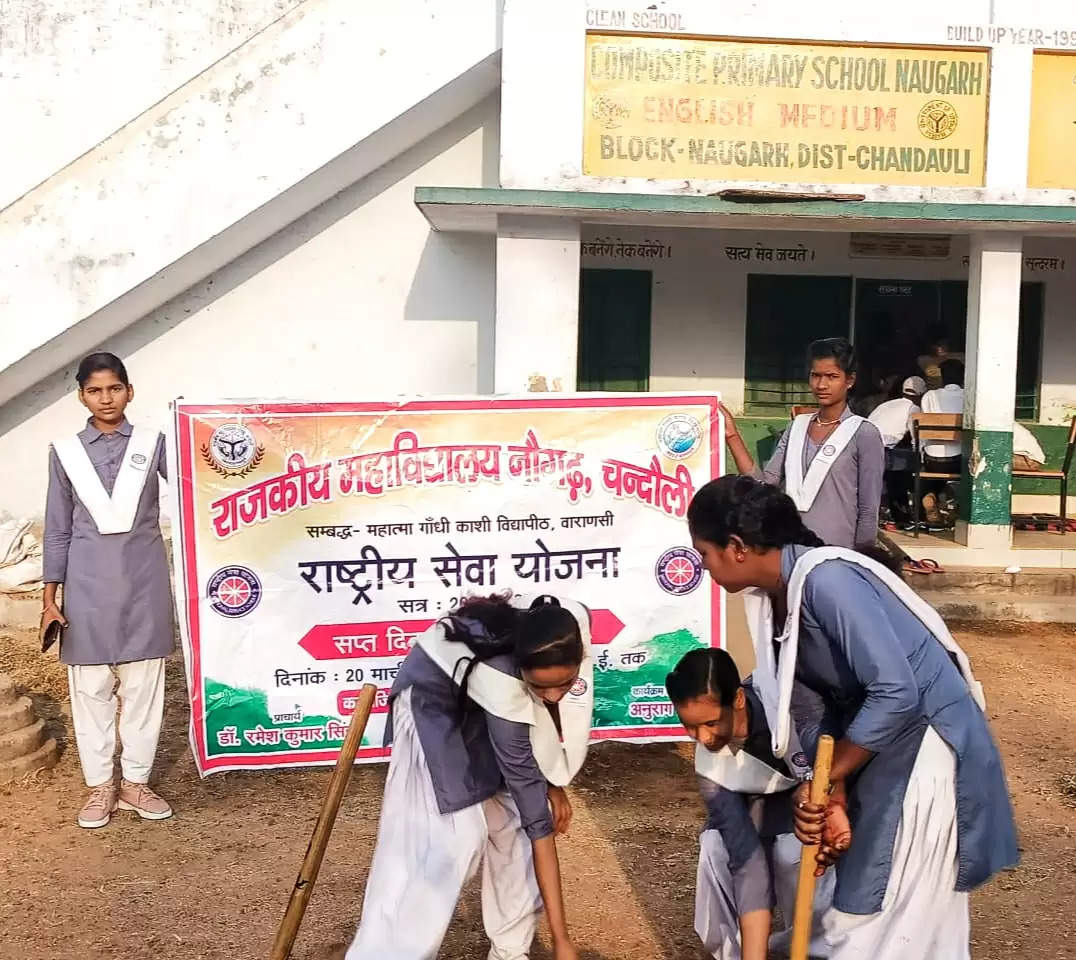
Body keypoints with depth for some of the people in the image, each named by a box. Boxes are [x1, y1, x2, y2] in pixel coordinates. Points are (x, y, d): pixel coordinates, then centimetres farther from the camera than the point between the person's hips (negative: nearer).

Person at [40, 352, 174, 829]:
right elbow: (58, 528, 5)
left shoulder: (153, 444, 2)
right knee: (90, 687, 6)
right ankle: (100, 786, 18)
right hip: (88, 583, 1)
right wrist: (50, 596, 2)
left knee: (143, 683, 6)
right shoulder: (65, 451, 4)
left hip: (143, 579, 0)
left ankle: (136, 782, 18)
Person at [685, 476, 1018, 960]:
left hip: (926, 741, -9)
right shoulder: (771, 595, 0)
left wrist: (825, 779, -21)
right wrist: (831, 796, -9)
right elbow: (813, 702, 1)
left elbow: (896, 693, -31)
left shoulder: (825, 580, -27)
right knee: (861, 904, 19)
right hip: (875, 739, 9)